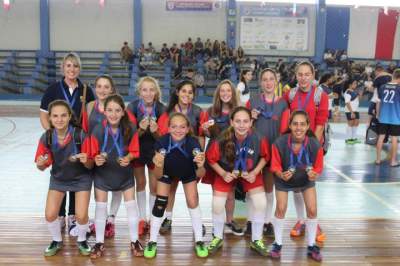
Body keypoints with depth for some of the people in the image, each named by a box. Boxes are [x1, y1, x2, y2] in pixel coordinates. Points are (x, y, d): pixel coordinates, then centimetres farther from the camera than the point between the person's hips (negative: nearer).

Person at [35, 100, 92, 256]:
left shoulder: (81, 135, -27)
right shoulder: (46, 138, -18)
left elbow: (90, 166, -18)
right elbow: (42, 167, -7)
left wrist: (86, 160, -41)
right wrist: (40, 164, -31)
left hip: (81, 179, -2)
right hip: (58, 179, 3)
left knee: (81, 216, -10)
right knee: (50, 215, -4)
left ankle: (82, 240, 23)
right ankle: (57, 241, 27)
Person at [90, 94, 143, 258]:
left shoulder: (130, 130, -20)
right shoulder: (98, 131, -21)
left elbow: (134, 151, -9)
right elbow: (93, 154, -12)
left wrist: (128, 158, -29)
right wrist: (97, 159, -34)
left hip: (124, 172, 1)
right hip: (102, 173, 0)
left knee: (131, 204, 7)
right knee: (100, 206, 9)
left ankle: (134, 241, 23)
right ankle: (99, 243, 25)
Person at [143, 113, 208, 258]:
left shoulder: (193, 143, -36)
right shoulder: (162, 143, -35)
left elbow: (199, 175, -29)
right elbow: (158, 175, -27)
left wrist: (200, 166, -50)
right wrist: (158, 166, -49)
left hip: (188, 173, 0)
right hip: (166, 172, 0)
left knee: (193, 203, -3)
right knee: (160, 204, -4)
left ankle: (199, 241, 17)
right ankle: (152, 242, 16)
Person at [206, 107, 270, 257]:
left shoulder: (259, 139, -29)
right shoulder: (222, 140, -33)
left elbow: (265, 157, -7)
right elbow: (211, 159, -14)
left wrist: (255, 172, -17)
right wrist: (223, 174, -23)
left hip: (250, 172, 1)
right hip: (226, 172, -1)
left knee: (261, 204, -7)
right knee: (217, 205, -6)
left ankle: (256, 241, 17)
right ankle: (218, 238, 22)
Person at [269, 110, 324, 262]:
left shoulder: (315, 144, -30)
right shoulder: (279, 143, -34)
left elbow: (318, 167, -15)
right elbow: (275, 166, -19)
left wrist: (314, 174, -37)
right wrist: (281, 175, -39)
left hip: (307, 180, 1)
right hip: (284, 180, -1)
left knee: (312, 210, -2)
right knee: (281, 209, -4)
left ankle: (311, 246, 19)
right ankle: (278, 244, 18)